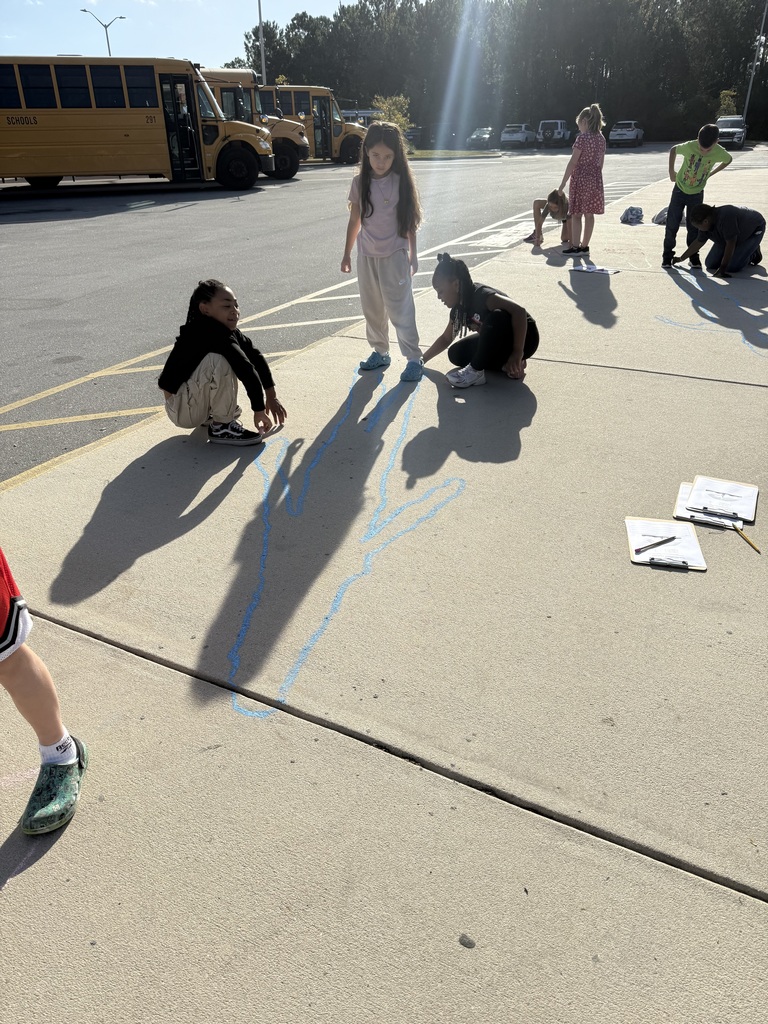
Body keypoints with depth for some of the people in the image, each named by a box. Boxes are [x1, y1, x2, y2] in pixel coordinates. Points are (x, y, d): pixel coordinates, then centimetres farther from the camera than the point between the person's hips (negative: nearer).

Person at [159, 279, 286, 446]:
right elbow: (247, 369, -30)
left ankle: (210, 413, 13)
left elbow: (256, 357, 6)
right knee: (219, 360, -30)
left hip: (196, 404, 9)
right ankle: (222, 426, -16)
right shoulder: (209, 332, -24)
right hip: (182, 411, -9)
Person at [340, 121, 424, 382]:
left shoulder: (402, 182, -6)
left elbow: (410, 222, -2)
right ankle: (380, 352, 26)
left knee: (400, 309, -5)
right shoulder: (360, 182, 1)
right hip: (366, 255, 4)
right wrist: (347, 253, 10)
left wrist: (412, 254, -1)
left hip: (395, 255, -3)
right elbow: (354, 220, 8)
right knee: (372, 308, 11)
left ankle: (414, 358, 1)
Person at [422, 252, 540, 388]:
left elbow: (519, 311, -39)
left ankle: (476, 371, -22)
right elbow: (445, 339, 13)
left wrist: (517, 353, -39)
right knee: (456, 354, -2)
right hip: (498, 341, 9)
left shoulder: (482, 296, -28)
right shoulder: (459, 308, -1)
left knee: (496, 318, -37)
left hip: (524, 338, -9)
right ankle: (506, 363, -1)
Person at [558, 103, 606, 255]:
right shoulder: (601, 138, 8)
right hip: (595, 179, 7)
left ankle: (575, 246, -1)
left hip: (580, 178, -7)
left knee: (576, 214, 0)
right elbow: (600, 163, 13)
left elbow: (572, 163, -16)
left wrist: (562, 184, -13)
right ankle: (584, 246, 14)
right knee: (589, 214, 9)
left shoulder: (582, 138, -13)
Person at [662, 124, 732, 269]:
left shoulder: (720, 153, -21)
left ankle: (693, 256, 15)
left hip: (697, 194, 1)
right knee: (672, 225, -2)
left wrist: (710, 174, 2)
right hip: (680, 190, -1)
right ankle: (667, 256, 9)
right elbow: (673, 150, -3)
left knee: (693, 227, 2)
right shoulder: (689, 146, -25)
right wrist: (671, 172, -4)